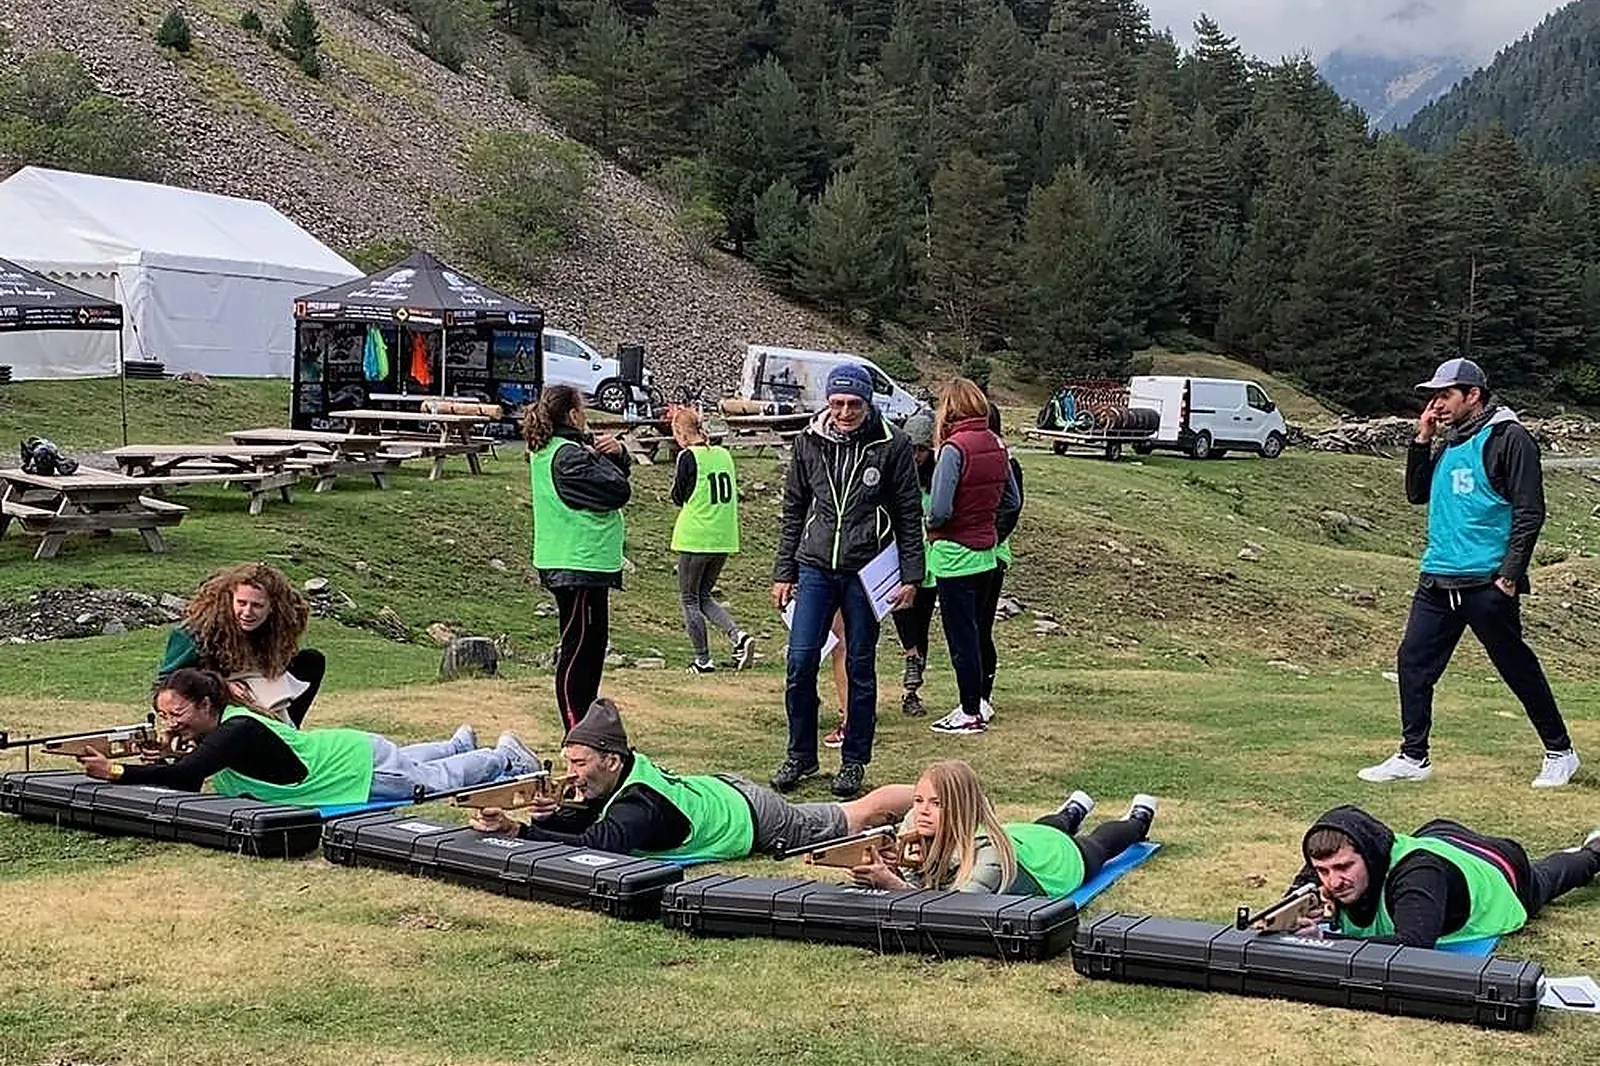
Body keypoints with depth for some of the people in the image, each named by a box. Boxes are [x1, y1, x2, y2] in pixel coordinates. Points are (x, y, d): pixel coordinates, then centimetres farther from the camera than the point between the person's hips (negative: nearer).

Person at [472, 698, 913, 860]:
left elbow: (595, 844, -54)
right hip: (723, 787, 6)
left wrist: (517, 831, -55)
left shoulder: (641, 805, -39)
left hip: (754, 817, -6)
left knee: (863, 814, 14)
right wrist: (551, 816, -27)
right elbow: (587, 818, -5)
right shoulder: (627, 769, -17)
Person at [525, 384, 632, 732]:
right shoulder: (568, 455, -19)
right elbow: (618, 491, -21)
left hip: (586, 564, 11)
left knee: (593, 644, 17)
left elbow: (620, 473, 18)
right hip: (579, 566, -11)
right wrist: (602, 457, -6)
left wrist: (618, 453, -3)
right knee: (578, 649, -6)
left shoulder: (546, 451, 13)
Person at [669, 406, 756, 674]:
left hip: (695, 539, -6)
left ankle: (703, 660, 7)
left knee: (689, 599, 7)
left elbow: (678, 497, -3)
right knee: (704, 596, 18)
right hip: (724, 539, 6)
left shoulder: (689, 457, -11)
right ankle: (739, 636, -2)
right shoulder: (724, 454, 8)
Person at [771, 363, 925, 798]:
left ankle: (854, 761, 18)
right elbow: (793, 509, 12)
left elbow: (909, 515, 1)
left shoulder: (892, 445, -4)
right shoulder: (809, 441, 5)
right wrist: (784, 571, 10)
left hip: (866, 571, -2)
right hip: (816, 567, 2)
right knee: (800, 661, -3)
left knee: (861, 668, 6)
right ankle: (800, 755, 13)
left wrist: (911, 576, -3)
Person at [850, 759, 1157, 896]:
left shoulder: (988, 850, -51)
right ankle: (1072, 812, 71)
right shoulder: (918, 825, -37)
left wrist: (893, 884, -71)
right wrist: (891, 870, -53)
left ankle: (1138, 818, 63)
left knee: (1095, 845, 32)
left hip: (1059, 860, -3)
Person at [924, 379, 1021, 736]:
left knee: (961, 636, 1)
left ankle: (971, 713, 8)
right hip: (986, 555, 7)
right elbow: (1013, 502, 12)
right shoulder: (997, 446, 5)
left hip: (955, 556, -7)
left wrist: (932, 529, -3)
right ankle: (977, 703, 25)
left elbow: (940, 509, -22)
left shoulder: (954, 448, -18)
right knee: (976, 632, 18)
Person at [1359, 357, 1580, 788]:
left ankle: (1560, 752, 17)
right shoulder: (1447, 441, 15)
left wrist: (1510, 574, -16)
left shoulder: (1508, 438, -8)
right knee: (1413, 660, 3)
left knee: (1517, 667, 2)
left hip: (1487, 583, -7)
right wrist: (1422, 440, 6)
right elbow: (1417, 493, 17)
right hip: (1437, 579, 7)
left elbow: (1530, 511, -11)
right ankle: (1412, 757, 11)